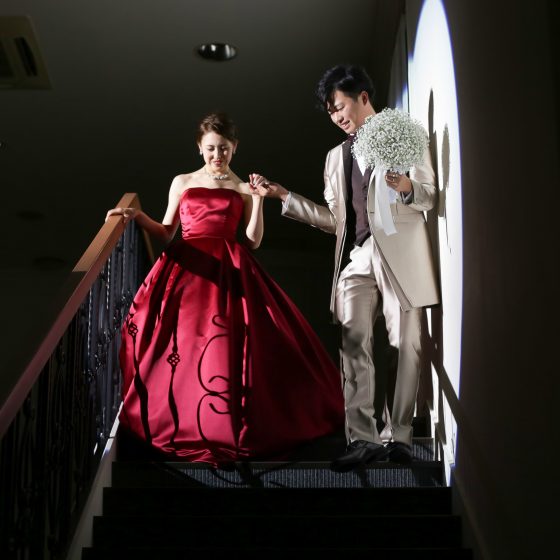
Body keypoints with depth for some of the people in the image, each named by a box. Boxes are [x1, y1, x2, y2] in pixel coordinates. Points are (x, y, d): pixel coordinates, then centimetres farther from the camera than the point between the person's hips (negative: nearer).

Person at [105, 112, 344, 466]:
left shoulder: (243, 188, 12)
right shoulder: (182, 183, 16)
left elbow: (253, 240, 4)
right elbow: (167, 233, 17)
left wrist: (258, 200, -5)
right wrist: (137, 217, 4)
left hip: (228, 274, -1)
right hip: (187, 270, 2)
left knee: (228, 347, -13)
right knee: (182, 346, -9)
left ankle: (229, 425, -1)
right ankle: (183, 422, 5)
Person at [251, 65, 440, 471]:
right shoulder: (336, 157, 24)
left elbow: (431, 195, 3)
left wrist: (407, 187, -19)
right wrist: (283, 196, 16)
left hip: (400, 253, -4)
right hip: (356, 256, 4)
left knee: (407, 344, -4)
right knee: (355, 346, -7)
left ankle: (401, 435, 2)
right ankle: (363, 438, -7)